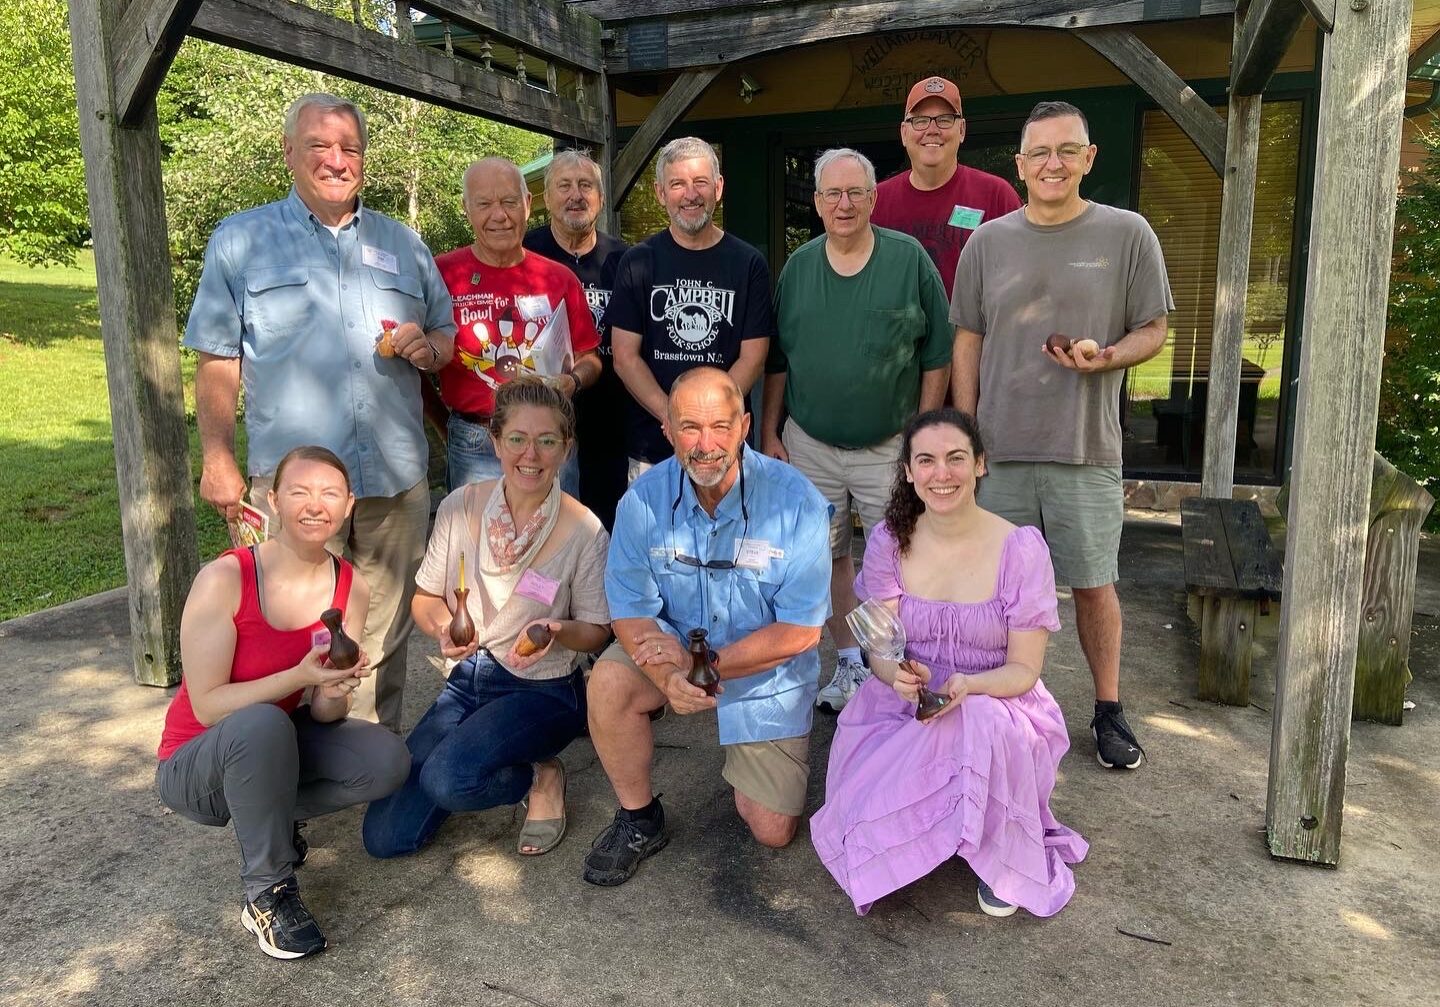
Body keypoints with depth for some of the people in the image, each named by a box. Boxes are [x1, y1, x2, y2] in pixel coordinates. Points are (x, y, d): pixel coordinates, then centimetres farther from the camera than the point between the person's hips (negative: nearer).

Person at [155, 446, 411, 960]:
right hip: (196, 765, -4)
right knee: (262, 724, -37)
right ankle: (267, 893, -17)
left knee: (388, 760, -19)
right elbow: (207, 707, -22)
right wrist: (300, 676, -34)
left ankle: (269, 814, 7)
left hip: (275, 748, 5)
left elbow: (324, 715, -6)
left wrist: (334, 694, -29)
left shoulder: (351, 588, -10)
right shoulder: (224, 578, -24)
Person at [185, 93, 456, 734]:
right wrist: (217, 459, -6)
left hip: (396, 481, 3)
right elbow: (217, 362, 4)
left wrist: (428, 348, -4)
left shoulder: (402, 243, 15)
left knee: (384, 642, 10)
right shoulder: (239, 240, 7)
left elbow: (447, 337, 20)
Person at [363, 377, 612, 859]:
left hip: (542, 691, -4)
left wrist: (559, 631, -26)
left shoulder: (584, 530, -14)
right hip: (468, 678, 4)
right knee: (384, 835, -2)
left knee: (446, 777, -31)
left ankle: (541, 776, 0)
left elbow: (596, 631, -4)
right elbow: (426, 597, 6)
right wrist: (444, 628, -16)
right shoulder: (461, 507, -5)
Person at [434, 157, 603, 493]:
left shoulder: (560, 278, 4)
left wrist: (573, 381, -7)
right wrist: (445, 428, -1)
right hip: (474, 450, -2)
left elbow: (589, 357, 13)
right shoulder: (442, 274, -4)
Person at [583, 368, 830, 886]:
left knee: (773, 833, 2)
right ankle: (639, 820, -4)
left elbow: (801, 629, -21)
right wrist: (668, 677, -34)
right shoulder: (645, 499, -17)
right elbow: (630, 613, -14)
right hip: (675, 650, 1)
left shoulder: (796, 500, -23)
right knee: (608, 682, -30)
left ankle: (757, 766, 37)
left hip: (767, 672, -1)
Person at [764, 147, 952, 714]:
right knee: (828, 557, 12)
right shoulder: (798, 267, 5)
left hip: (889, 447, -3)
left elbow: (937, 355, -3)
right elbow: (777, 361, 10)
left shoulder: (910, 260, -5)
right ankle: (851, 665, 27)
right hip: (809, 444, 3)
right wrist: (771, 434, 6)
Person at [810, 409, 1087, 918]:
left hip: (998, 703, -1)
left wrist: (968, 686, -32)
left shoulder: (1021, 548, -12)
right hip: (902, 705, 2)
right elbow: (880, 649, -5)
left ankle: (1002, 859, -7)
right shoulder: (889, 541, -4)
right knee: (868, 822, -22)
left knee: (982, 722, -38)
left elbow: (1024, 669, -10)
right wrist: (899, 674, -30)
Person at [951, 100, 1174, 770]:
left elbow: (1153, 331, 5)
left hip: (1087, 451, -1)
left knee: (1093, 584, 7)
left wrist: (1103, 357, -17)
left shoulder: (1127, 235, 1)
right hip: (999, 448, 2)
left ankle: (1108, 711, 25)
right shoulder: (987, 242, 6)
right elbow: (968, 344, 9)